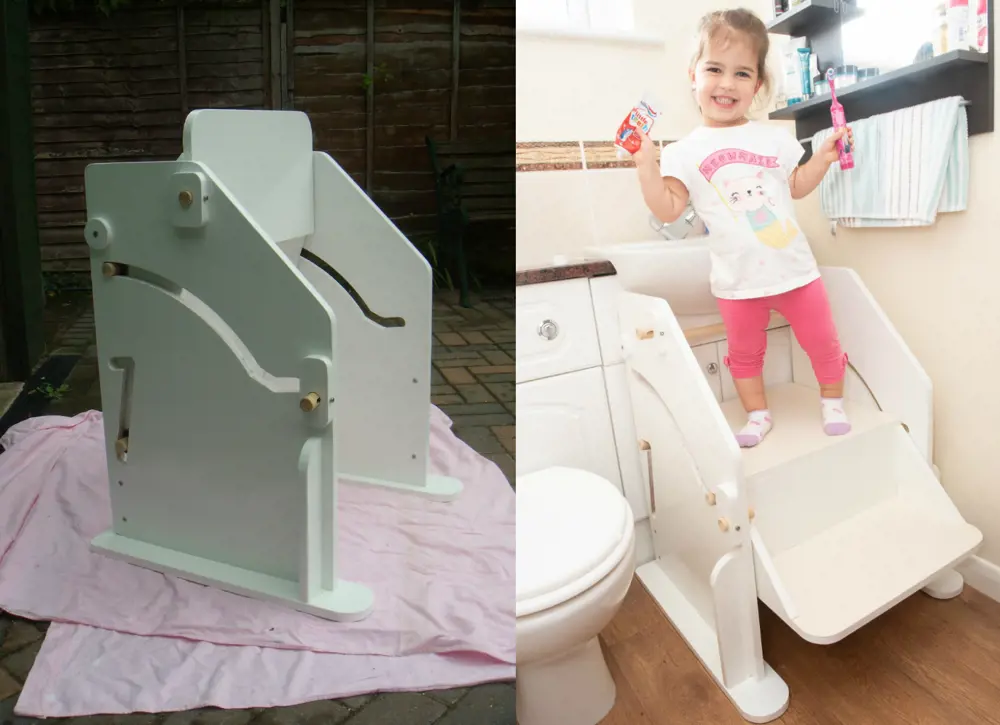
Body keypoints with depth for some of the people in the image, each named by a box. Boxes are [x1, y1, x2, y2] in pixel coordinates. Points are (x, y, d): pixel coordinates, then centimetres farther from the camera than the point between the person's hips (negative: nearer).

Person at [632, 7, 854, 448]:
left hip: (794, 269, 2)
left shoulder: (775, 138, 2)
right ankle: (757, 413, 36)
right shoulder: (684, 152, -5)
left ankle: (832, 402, 38)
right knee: (745, 354, 16)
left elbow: (796, 187, 15)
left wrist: (825, 156, 4)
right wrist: (645, 165, -19)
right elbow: (668, 211, -11)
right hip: (738, 282, -1)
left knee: (821, 342, 14)